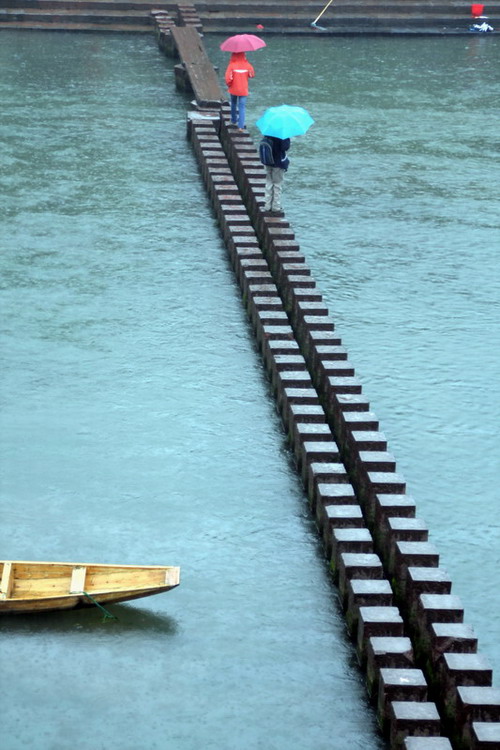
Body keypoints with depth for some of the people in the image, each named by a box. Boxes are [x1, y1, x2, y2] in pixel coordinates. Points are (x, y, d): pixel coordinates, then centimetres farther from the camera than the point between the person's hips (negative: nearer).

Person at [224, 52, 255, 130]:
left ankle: (234, 121, 39)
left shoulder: (232, 65, -18)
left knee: (233, 104, 25)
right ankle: (241, 126, -6)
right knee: (242, 107, 3)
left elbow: (228, 77, -23)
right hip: (243, 90, 0)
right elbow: (252, 74, 3)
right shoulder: (247, 65, -10)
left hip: (233, 89, 0)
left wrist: (229, 84, -4)